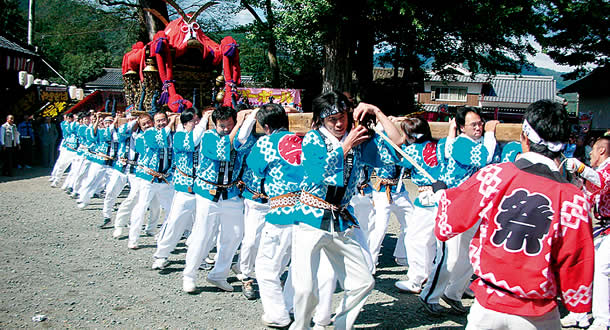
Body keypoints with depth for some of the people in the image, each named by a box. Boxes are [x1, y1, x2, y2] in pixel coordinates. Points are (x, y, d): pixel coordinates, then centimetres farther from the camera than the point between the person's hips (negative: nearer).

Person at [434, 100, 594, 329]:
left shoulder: (493, 174, -12)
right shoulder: (574, 199, -12)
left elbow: (446, 228, -5)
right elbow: (577, 265, -5)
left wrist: (442, 195, 15)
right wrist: (576, 303, 14)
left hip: (488, 306, 0)